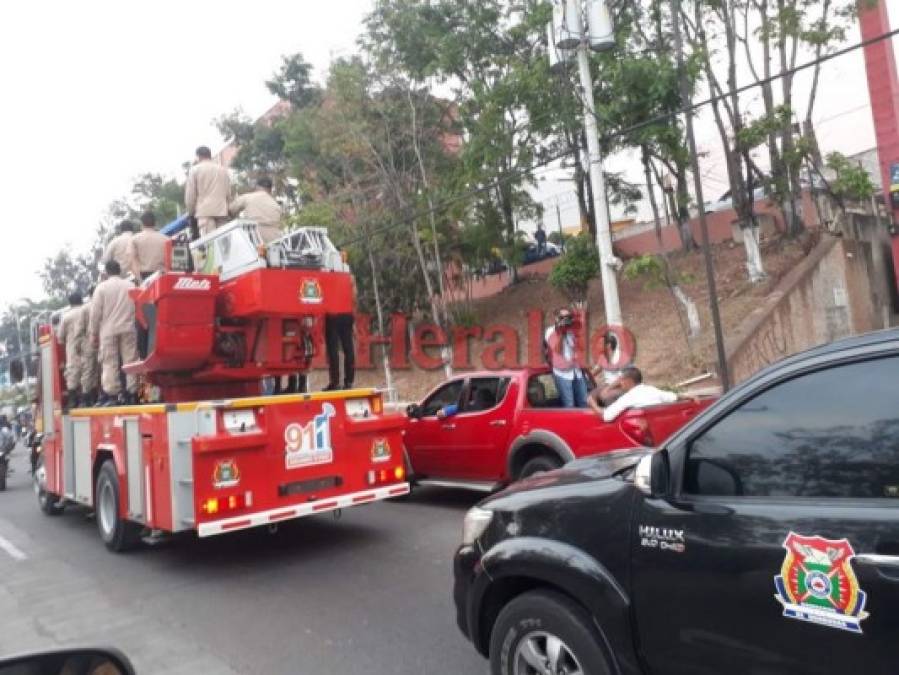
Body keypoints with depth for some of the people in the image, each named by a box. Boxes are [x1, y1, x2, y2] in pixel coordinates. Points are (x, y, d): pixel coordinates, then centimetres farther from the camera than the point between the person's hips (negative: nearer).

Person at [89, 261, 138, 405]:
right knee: (130, 360, 3)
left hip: (109, 330, -2)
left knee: (110, 362, 0)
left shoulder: (102, 287, 0)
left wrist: (94, 333, 6)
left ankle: (111, 394, -3)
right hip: (128, 329, 2)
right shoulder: (130, 286, 6)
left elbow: (95, 313, -1)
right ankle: (131, 393, 2)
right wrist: (134, 325, 11)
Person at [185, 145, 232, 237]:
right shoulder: (223, 170, 17)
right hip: (222, 211, 4)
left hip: (205, 211, -4)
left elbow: (190, 194, 3)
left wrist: (191, 212, 14)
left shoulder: (195, 169, 5)